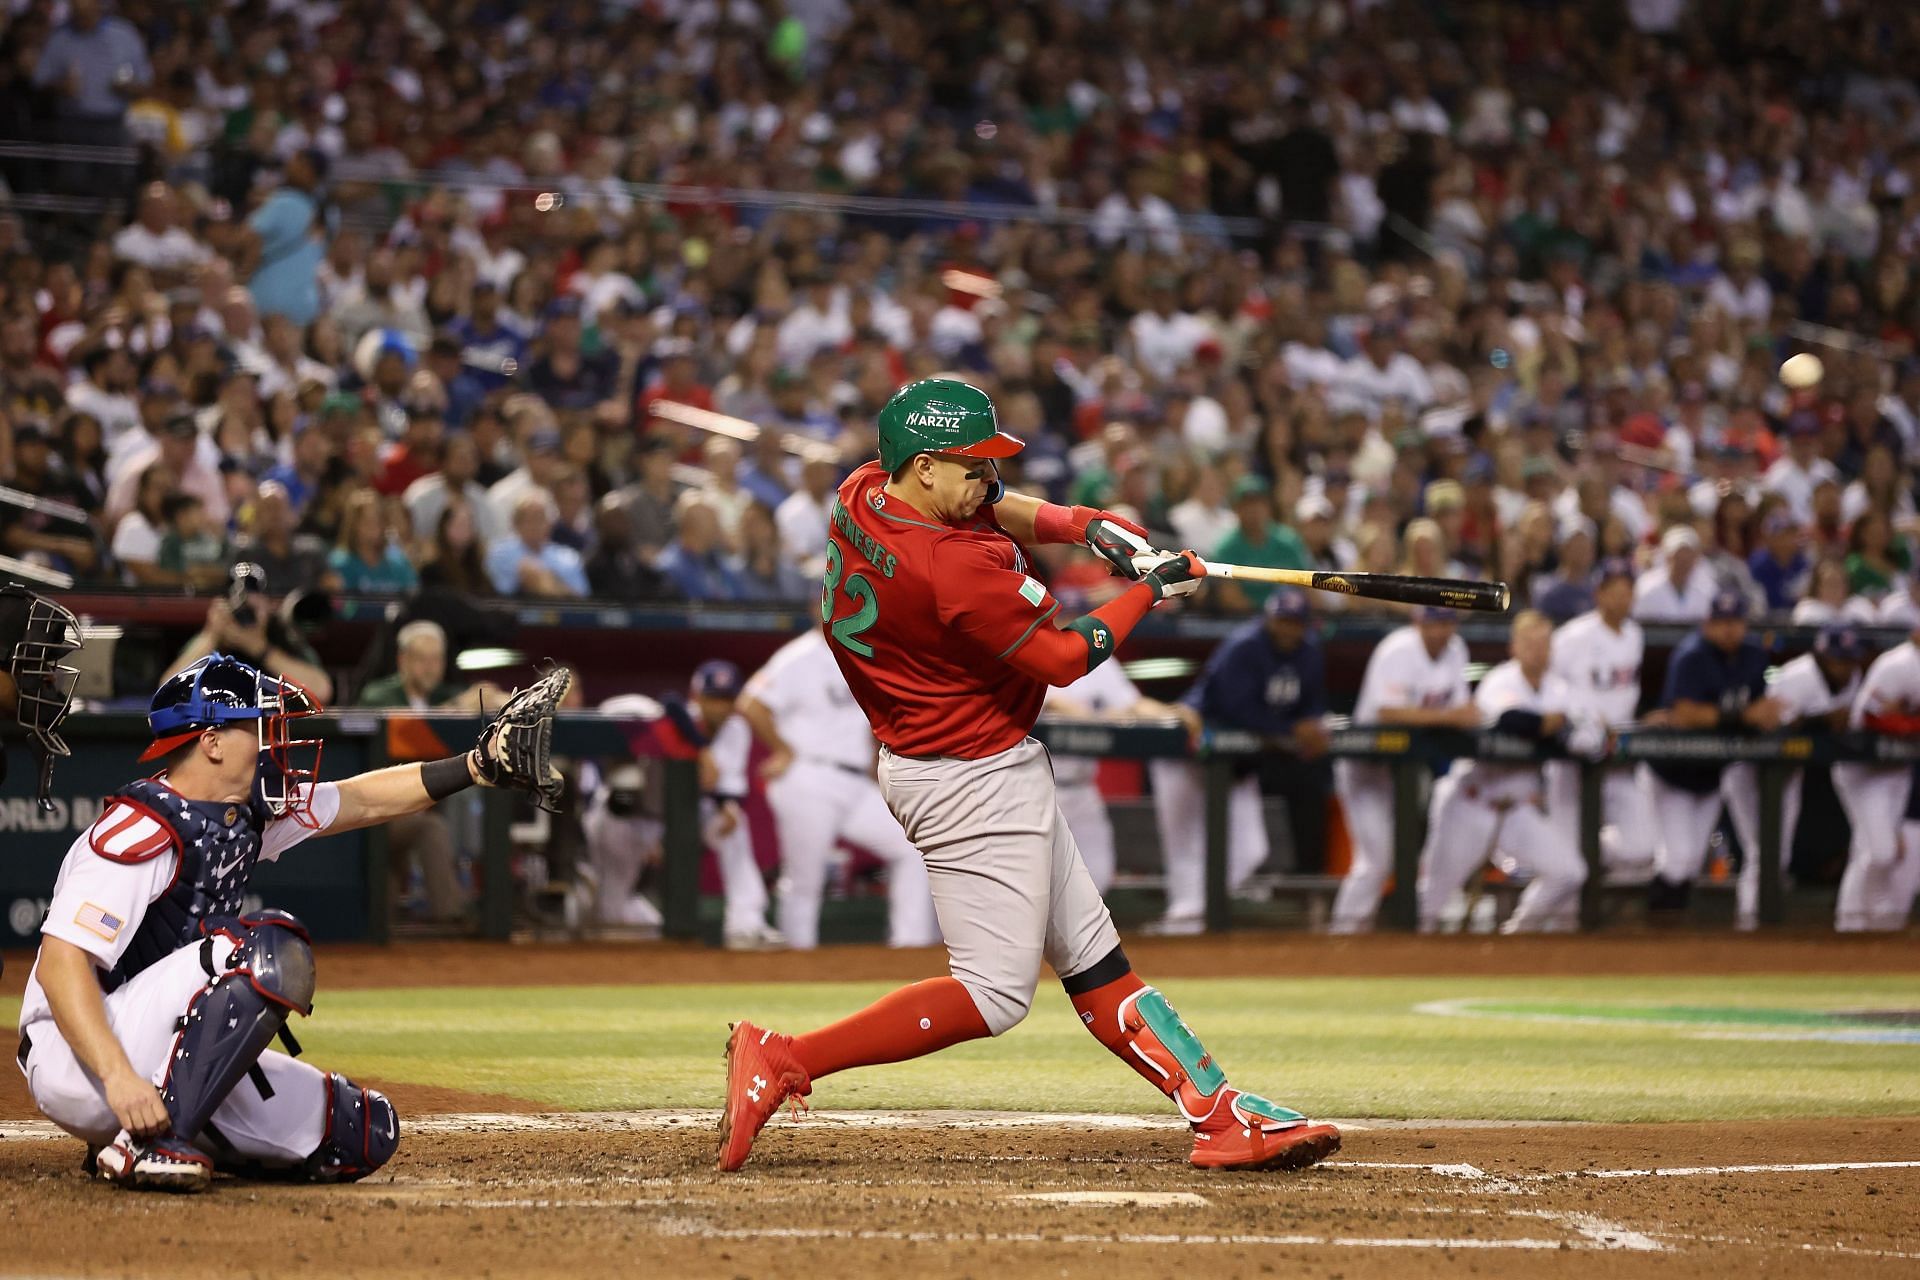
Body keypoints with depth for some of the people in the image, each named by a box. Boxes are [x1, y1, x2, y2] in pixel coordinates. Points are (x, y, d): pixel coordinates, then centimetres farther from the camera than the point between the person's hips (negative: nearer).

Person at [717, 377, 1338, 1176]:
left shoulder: (864, 494, -2)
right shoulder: (956, 569, -30)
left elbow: (995, 507, 15)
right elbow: (1063, 658, -19)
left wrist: (1083, 525, -2)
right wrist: (1150, 590, -6)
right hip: (974, 780, -11)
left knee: (1090, 956, 11)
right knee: (994, 995, -6)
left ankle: (1222, 1116, 15)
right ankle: (784, 1061, -8)